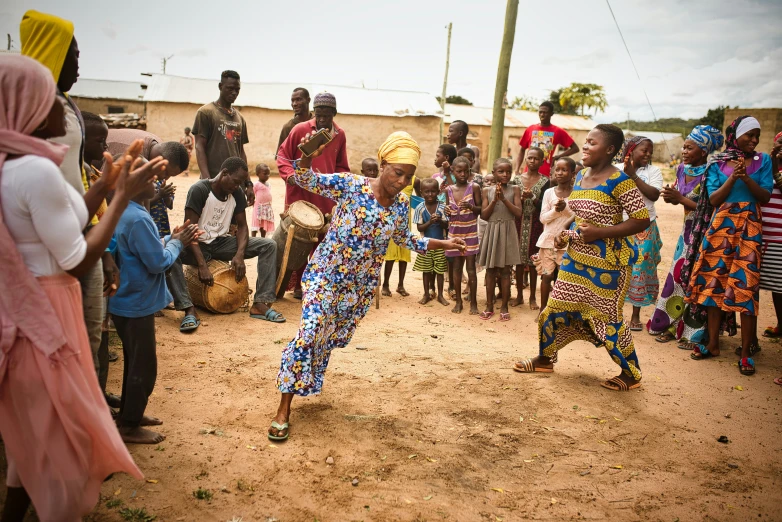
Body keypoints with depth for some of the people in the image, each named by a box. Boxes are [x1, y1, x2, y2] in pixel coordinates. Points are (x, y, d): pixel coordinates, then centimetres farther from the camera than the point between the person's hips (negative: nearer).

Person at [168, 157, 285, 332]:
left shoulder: (237, 193, -1)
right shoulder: (199, 190, -18)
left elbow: (242, 226, 1)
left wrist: (240, 254, -19)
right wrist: (202, 265, -32)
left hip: (221, 243, 5)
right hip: (197, 245, -5)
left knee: (269, 245, -13)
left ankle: (261, 304, -19)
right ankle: (189, 309, -38)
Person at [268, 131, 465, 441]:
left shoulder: (401, 204, -1)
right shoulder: (350, 185, -15)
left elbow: (407, 241, 15)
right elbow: (305, 180, -20)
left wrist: (443, 244, 7)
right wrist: (308, 154, -40)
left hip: (361, 285, 5)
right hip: (325, 275, -5)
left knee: (330, 338, 16)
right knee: (310, 332, -16)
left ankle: (307, 382, 43)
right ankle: (284, 409, -6)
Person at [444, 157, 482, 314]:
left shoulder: (474, 187, -6)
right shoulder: (448, 190, 3)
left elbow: (481, 209, -3)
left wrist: (471, 207, -23)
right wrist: (447, 211, -10)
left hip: (470, 233, -3)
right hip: (455, 232, 3)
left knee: (471, 268, -1)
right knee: (456, 267, 8)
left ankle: (473, 302, 9)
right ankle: (458, 301, 18)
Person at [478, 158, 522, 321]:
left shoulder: (514, 190, 0)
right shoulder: (487, 190, 2)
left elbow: (518, 213, -9)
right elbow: (484, 215, -2)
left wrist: (504, 199, -17)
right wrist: (494, 200, -14)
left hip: (507, 232, -1)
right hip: (491, 231, 1)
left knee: (505, 271, 4)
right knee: (490, 271, 7)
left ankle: (504, 307, 13)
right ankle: (489, 306, 17)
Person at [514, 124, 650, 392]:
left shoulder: (619, 181, -17)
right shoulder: (581, 175, 7)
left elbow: (642, 220, -18)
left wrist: (600, 233, -25)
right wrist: (566, 236, 3)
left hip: (607, 261, -8)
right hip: (576, 257, 8)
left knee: (606, 317, 2)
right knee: (555, 308, 13)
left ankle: (631, 375, 21)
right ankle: (545, 359, 32)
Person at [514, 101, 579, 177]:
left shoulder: (558, 132, 3)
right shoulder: (530, 129, 9)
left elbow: (575, 148, 7)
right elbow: (522, 151, 15)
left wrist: (558, 156, -4)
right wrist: (517, 169, 3)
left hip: (546, 175, -2)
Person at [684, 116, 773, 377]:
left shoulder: (762, 161, 7)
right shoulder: (717, 162, 7)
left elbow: (765, 198, 0)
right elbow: (713, 199, 0)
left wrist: (747, 179, -14)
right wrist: (732, 178, -14)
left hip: (749, 229, -1)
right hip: (720, 227, 1)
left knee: (745, 286, -7)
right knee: (714, 282, 2)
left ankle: (746, 350, 1)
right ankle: (713, 343, 14)